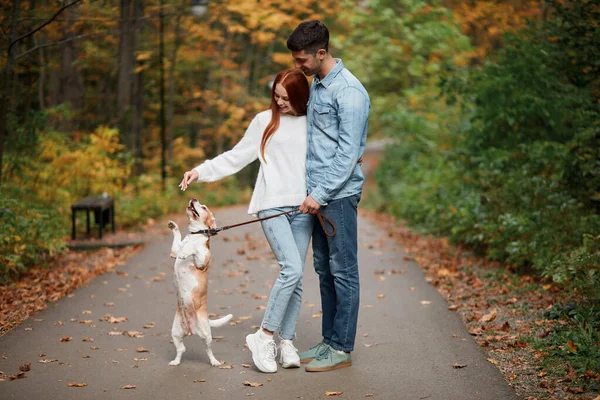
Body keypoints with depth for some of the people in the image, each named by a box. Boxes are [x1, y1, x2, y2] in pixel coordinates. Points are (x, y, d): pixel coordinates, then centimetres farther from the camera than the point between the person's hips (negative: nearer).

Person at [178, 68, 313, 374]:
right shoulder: (265, 121, 6)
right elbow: (237, 157, 8)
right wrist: (202, 171, 0)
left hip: (303, 209, 3)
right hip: (273, 206, -3)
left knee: (295, 277, 2)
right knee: (292, 268, -18)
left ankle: (286, 342, 11)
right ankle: (263, 337, -8)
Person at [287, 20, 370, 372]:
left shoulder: (349, 92, -15)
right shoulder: (316, 84, 14)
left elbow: (348, 152, -19)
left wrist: (321, 194, -19)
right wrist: (313, 191, 16)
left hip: (339, 194, -9)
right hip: (319, 193, 9)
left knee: (343, 271, -2)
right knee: (324, 269, 13)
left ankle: (342, 349, 6)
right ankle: (329, 340, 23)